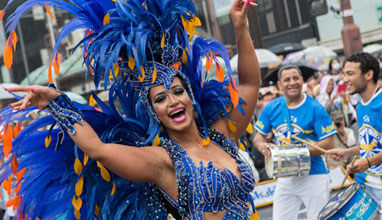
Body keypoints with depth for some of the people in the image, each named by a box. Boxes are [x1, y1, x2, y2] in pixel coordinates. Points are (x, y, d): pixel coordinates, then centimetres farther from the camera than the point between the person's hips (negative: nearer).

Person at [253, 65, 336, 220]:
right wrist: (262, 145, -13)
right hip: (285, 177, 4)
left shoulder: (315, 108, -10)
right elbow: (259, 136, 11)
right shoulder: (272, 108, 2)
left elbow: (328, 143, -12)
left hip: (314, 176, -3)